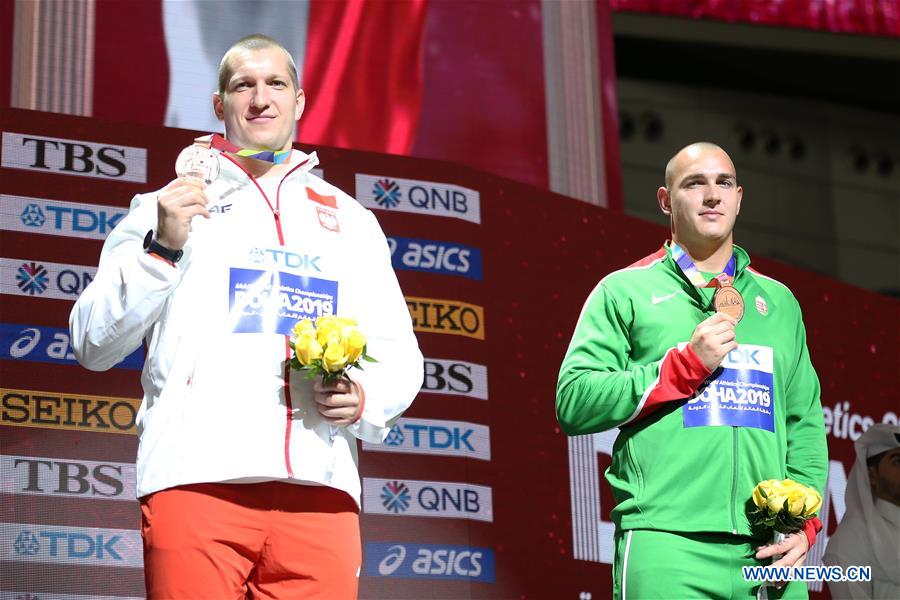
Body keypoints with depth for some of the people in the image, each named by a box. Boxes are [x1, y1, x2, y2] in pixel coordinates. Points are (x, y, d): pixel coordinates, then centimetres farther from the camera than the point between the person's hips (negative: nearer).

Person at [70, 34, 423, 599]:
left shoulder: (351, 220, 23)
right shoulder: (169, 205, 16)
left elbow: (399, 355, 21)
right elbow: (94, 344, 8)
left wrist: (364, 398, -1)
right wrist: (161, 248, -6)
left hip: (321, 489, 2)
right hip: (197, 481, -2)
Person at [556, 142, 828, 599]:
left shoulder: (779, 301, 21)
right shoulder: (625, 292, 8)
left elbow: (806, 423, 17)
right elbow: (573, 403, -3)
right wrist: (686, 363, -9)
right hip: (666, 545, -4)